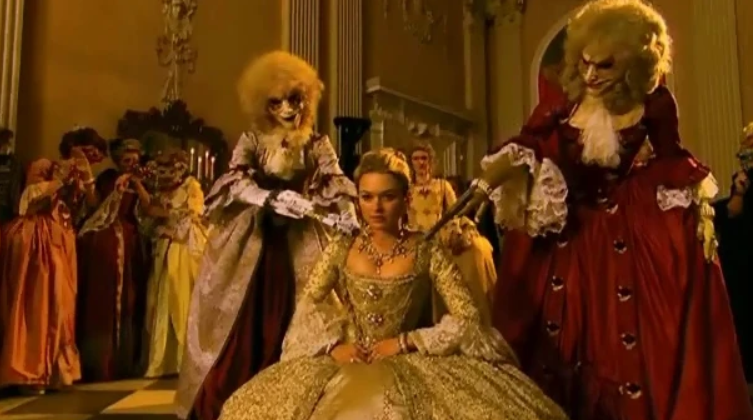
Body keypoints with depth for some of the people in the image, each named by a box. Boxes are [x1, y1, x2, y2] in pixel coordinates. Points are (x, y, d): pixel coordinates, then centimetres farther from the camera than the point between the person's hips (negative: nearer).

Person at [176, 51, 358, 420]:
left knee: (292, 326, 3)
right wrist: (275, 199, -30)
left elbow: (337, 189, -8)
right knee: (243, 325, 0)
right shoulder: (251, 140, 1)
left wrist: (354, 230, -26)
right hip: (253, 240, -1)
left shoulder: (318, 144, 3)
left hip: (300, 243, 1)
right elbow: (235, 182, -13)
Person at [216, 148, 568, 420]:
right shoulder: (341, 249, 4)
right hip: (347, 363, 2)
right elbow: (308, 304, 6)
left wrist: (405, 342, -13)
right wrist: (333, 344, -11)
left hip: (411, 363, -2)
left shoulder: (428, 253, -4)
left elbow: (467, 318, -9)